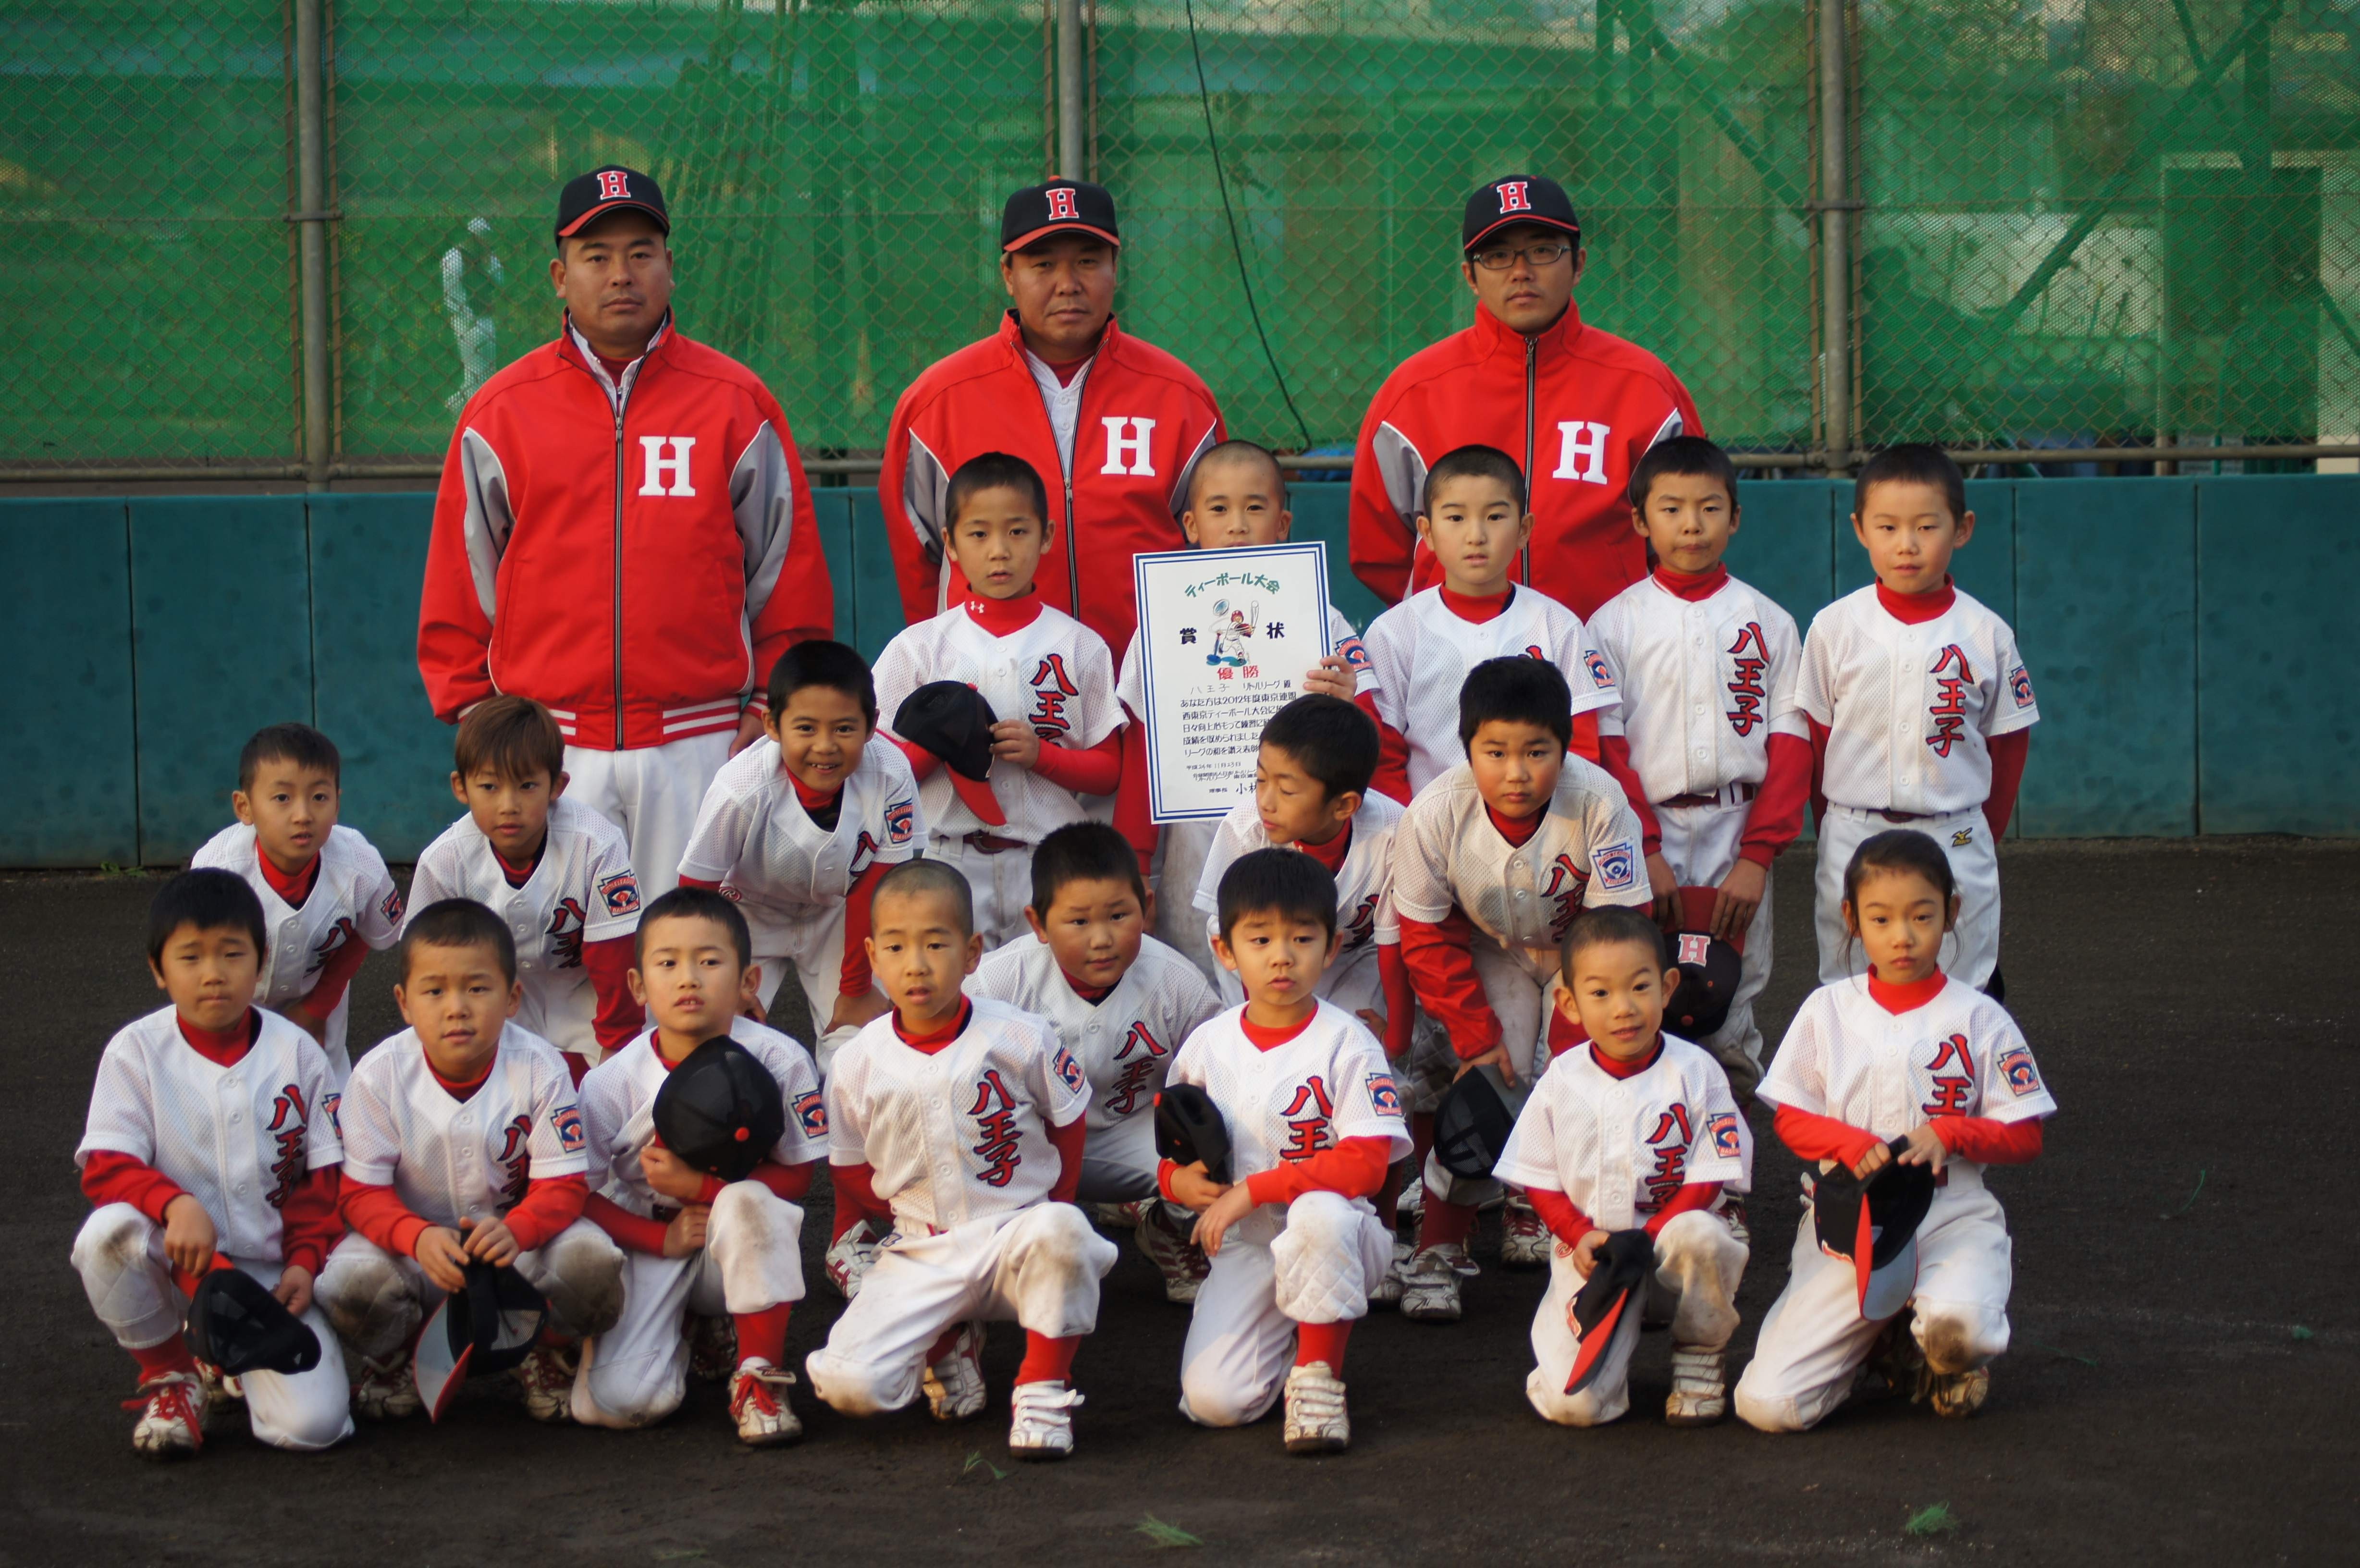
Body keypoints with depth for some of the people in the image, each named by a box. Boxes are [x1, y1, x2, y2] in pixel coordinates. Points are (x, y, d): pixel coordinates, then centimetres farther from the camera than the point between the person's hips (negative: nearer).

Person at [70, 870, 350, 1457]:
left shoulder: (296, 1052, 2)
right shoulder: (136, 1051, -3)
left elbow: (323, 1175, 6)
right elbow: (105, 1166, -11)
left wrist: (306, 1262, -9)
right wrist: (175, 1203, -30)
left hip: (272, 1271, 1)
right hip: (172, 1265, -1)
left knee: (311, 1424, -21)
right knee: (107, 1233, -36)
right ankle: (172, 1376, -6)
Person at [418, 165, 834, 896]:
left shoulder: (736, 403, 6)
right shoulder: (500, 411, 8)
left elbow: (790, 566, 8)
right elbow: (460, 579, 11)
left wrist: (772, 710, 1)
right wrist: (473, 711, 4)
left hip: (698, 747, 0)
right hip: (550, 749, 0)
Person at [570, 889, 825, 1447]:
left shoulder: (779, 1060, -15)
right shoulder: (612, 1082, -12)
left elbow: (796, 1176, -10)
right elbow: (581, 1196, -6)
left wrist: (700, 1185, -23)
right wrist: (662, 1238, -20)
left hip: (740, 1254, -1)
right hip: (647, 1247, 1)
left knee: (749, 1202, -37)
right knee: (615, 1402, -21)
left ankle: (758, 1379, -20)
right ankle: (681, 1337, 18)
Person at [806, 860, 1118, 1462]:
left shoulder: (1020, 1038, -7)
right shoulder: (859, 1062, -3)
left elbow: (1069, 1121, 6)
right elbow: (851, 1172, 9)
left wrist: (1048, 1219, -1)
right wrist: (917, 1221, 0)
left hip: (1018, 1237, -2)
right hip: (922, 1257, 2)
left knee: (1060, 1234, -40)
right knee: (846, 1383, -19)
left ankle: (1043, 1390, -16)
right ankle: (948, 1344, 15)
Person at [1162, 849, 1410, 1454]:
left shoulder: (1346, 1044, -10)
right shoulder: (1208, 1046, 3)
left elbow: (1365, 1166, -19)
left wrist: (1254, 1189, -22)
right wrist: (1177, 1179, -10)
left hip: (1336, 1238, -3)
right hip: (1246, 1246, 3)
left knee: (1320, 1214, -41)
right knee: (1213, 1401, -18)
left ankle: (1319, 1371, -18)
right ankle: (1286, 1335, 17)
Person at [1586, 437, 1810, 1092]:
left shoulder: (1769, 623, 7)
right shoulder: (1615, 623, 3)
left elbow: (1790, 744, 2)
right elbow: (1604, 748, 0)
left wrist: (1756, 857, -8)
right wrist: (1645, 850, -11)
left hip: (1739, 830, 1)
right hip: (1646, 831, -1)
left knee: (1731, 1010, 3)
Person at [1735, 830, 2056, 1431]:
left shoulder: (1978, 1018, 2)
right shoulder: (1827, 1011, 6)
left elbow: (2024, 1139, 3)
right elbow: (1791, 1119, 8)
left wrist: (1947, 1133, -15)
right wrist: (1852, 1144, -13)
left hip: (1953, 1218, -2)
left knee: (1958, 1327, -38)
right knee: (1768, 1404, -15)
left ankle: (1939, 1355, 4)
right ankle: (1875, 1337, 18)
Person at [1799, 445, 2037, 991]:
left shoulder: (1987, 634, 0)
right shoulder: (1834, 628, -1)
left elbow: (2008, 742, 7)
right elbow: (1813, 737, 6)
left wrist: (1983, 838, 7)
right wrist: (1835, 832, 6)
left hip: (1958, 841, 0)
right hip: (1854, 838, 0)